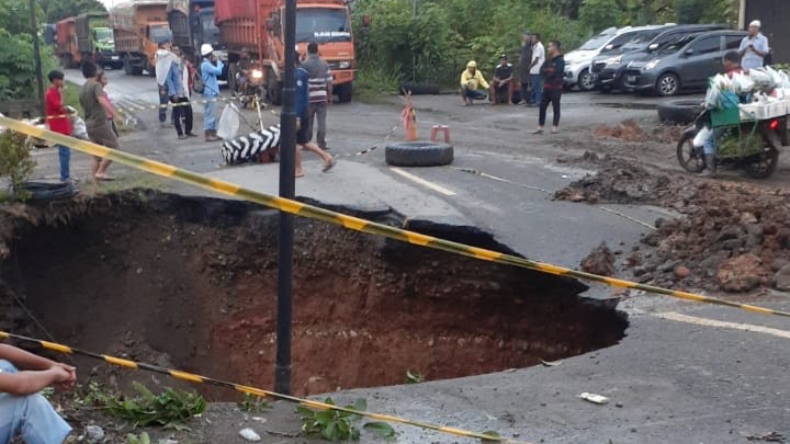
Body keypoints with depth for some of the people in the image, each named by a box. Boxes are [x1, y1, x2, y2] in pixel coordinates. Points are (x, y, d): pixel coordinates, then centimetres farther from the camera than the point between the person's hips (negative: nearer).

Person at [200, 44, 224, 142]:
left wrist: (217, 62, 9)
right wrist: (219, 62, -7)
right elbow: (219, 71, -23)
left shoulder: (208, 64, 17)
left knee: (212, 114, 12)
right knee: (210, 114, -9)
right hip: (209, 93, -10)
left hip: (212, 93, 10)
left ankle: (213, 134, 17)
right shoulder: (206, 65, -15)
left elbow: (217, 71, 21)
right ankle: (208, 135, -7)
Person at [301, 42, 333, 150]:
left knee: (308, 122, 6)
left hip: (309, 97, -2)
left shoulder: (304, 64, -5)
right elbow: (329, 82, 6)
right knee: (321, 121, 3)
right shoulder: (325, 64, 7)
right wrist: (329, 97, 14)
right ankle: (321, 144, 2)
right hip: (322, 97, 3)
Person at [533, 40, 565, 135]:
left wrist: (546, 71, -4)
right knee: (542, 106, 3)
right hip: (546, 87, 7)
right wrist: (549, 71, -13)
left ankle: (555, 127, 9)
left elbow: (556, 73, -20)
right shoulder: (549, 60, 14)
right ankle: (540, 127, 6)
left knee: (556, 107, 2)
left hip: (556, 88, -7)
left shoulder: (560, 60, -9)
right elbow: (542, 70, 6)